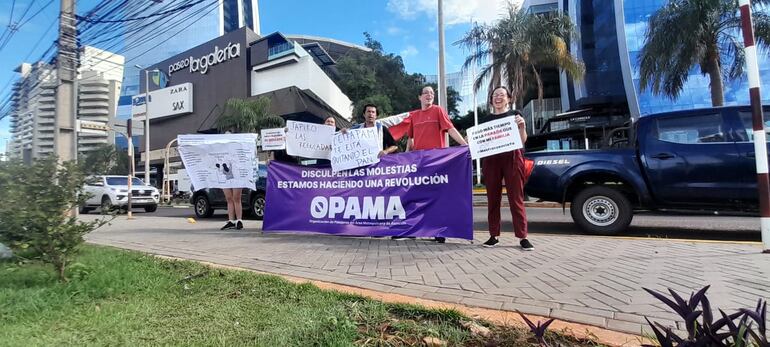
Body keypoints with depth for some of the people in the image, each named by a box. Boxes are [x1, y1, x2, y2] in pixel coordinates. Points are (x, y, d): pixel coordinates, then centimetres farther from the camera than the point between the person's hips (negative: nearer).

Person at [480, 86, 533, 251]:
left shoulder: (515, 114, 9)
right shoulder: (487, 119, 16)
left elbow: (522, 140, 4)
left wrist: (522, 126, -13)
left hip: (512, 158, -3)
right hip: (491, 160, 3)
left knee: (516, 198, -5)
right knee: (493, 199, 4)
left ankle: (522, 237, -2)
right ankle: (494, 235, 10)